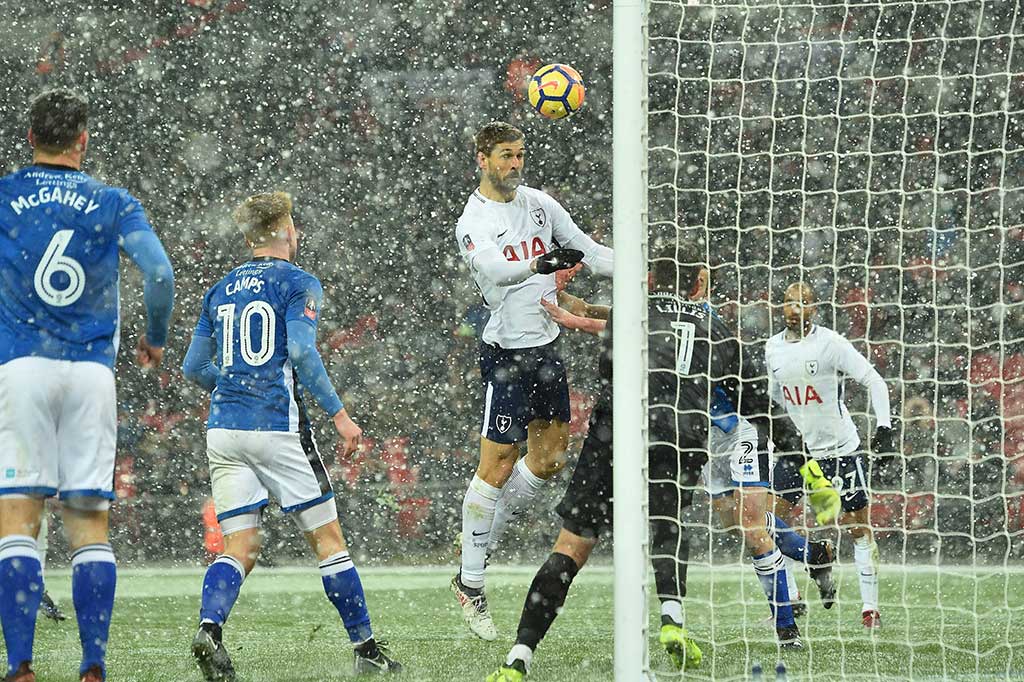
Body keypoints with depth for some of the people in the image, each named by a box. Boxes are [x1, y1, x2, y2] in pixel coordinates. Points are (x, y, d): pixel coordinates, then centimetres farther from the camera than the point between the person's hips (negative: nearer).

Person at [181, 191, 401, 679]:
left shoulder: (221, 289, 16)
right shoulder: (298, 283, -1)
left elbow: (193, 368, 16)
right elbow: (301, 352, -15)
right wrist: (338, 414, -12)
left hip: (223, 430, 5)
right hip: (278, 428, -5)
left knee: (240, 547, 3)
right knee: (328, 539, 5)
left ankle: (209, 628, -23)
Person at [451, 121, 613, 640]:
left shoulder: (538, 202, 7)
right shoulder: (473, 223, -14)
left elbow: (586, 250, 12)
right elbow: (493, 268, -33)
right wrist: (539, 263, -50)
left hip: (546, 345, 7)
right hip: (506, 353, -7)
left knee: (550, 459, 12)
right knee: (497, 464, -8)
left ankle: (484, 537, 30)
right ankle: (469, 582, -1)